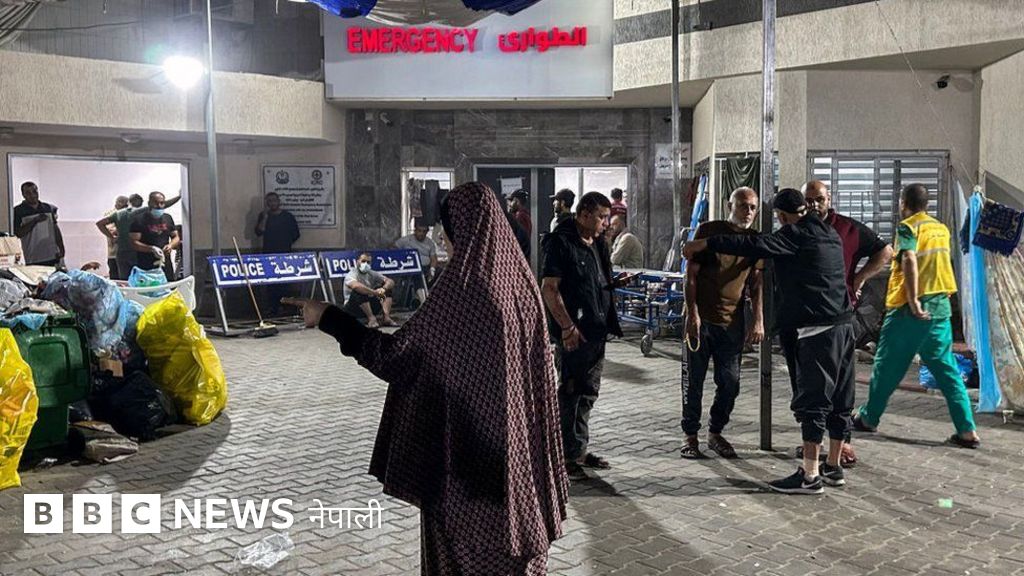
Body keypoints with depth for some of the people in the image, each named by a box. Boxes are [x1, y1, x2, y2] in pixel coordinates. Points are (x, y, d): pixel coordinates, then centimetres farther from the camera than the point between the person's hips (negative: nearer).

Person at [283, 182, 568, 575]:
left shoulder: (461, 288, -20)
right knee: (515, 529, 18)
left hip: (467, 437, -7)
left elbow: (394, 354, -18)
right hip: (517, 435, 7)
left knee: (466, 544, 8)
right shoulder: (521, 279, 0)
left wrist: (327, 318, -10)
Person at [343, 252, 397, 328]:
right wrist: (375, 292, -36)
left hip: (370, 305, 6)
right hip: (353, 307, -6)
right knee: (359, 291, -34)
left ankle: (386, 317, -23)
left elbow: (391, 282, -4)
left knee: (387, 288, -5)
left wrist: (383, 289, -27)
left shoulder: (372, 274, 6)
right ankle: (371, 318, -36)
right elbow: (356, 286, -38)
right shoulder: (351, 274, -13)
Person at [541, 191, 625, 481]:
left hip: (597, 331, 9)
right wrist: (568, 327, -21)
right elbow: (549, 288, -18)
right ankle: (567, 457, 7)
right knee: (570, 393, -1)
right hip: (574, 333, -9)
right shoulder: (561, 243, -13)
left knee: (588, 393, 16)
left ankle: (580, 449, 27)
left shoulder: (598, 243, 14)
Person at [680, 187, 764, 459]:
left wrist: (758, 321, 1)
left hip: (732, 322, 3)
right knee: (694, 381, 4)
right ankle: (690, 435, 16)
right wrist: (692, 313, -11)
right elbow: (691, 274, -5)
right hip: (701, 319, -3)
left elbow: (756, 284, 11)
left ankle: (715, 432, 23)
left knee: (730, 383, 5)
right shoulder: (708, 230, -4)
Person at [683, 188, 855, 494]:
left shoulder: (796, 235, -9)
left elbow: (753, 245, -15)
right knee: (839, 399, 12)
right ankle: (833, 466, 22)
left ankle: (810, 475, -4)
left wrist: (702, 244, -13)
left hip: (816, 330, -9)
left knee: (812, 400, -6)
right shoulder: (831, 235, 17)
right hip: (843, 325, 9)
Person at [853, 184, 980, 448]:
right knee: (947, 369, 7)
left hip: (910, 310, -6)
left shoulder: (908, 227, -8)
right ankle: (967, 431, 2)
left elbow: (909, 260, -23)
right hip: (940, 307, 6)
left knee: (887, 366, 7)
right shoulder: (941, 229, 14)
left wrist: (913, 302, -25)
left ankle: (868, 418, 20)